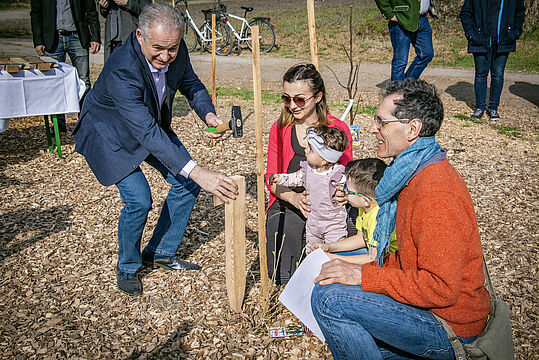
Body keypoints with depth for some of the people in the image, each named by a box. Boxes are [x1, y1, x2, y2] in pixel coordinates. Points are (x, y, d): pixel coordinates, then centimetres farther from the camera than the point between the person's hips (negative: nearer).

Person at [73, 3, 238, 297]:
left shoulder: (176, 52, -19)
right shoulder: (122, 70, -39)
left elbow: (190, 84, 1)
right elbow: (147, 132, -46)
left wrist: (208, 114, -22)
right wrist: (196, 171, -55)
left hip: (152, 125, 7)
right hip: (110, 134, -6)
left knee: (187, 184, 0)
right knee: (138, 199, -19)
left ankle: (161, 253, 20)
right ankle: (127, 267, 10)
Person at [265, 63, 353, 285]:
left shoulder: (339, 129, -3)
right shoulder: (279, 129, 3)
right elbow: (272, 177, 2)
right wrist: (294, 198, -19)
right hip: (287, 202, 1)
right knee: (282, 277, -21)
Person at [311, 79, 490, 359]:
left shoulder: (436, 194, -27)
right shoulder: (414, 173, 7)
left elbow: (442, 288, -28)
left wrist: (364, 276, -23)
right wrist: (356, 267, 4)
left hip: (448, 328, -10)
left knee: (329, 298, -21)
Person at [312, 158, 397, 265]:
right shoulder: (364, 207, -2)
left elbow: (373, 259, -28)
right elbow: (360, 238, 11)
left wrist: (336, 258, -21)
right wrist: (328, 247, 3)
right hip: (375, 253, 9)